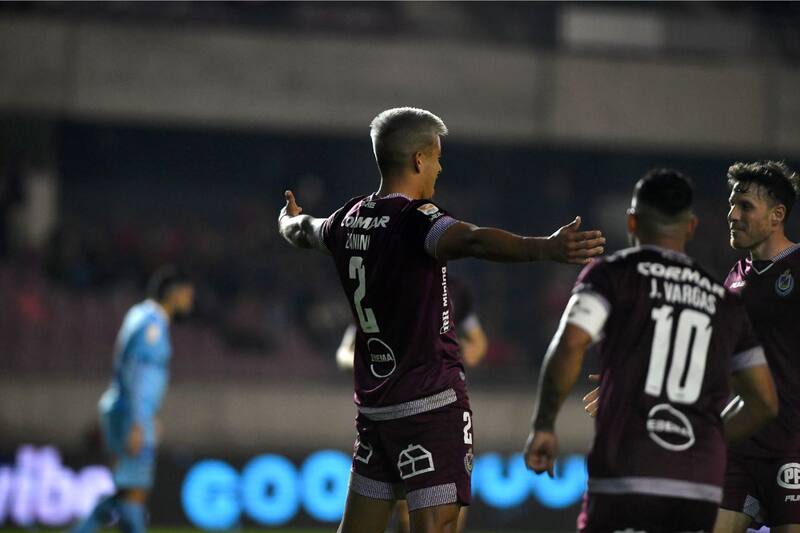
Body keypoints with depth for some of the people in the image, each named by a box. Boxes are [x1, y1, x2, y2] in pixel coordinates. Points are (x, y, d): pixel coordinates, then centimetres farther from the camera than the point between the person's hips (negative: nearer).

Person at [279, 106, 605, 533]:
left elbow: (305, 231, 35)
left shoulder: (349, 220, 10)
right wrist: (546, 248, -52)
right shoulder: (415, 220, -15)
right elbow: (472, 241, -37)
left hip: (375, 401, 8)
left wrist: (290, 222, 60)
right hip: (431, 402, -8)